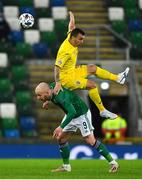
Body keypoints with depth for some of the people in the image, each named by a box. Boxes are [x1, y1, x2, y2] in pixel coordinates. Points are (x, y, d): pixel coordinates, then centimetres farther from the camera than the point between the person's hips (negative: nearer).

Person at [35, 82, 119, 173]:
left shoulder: (61, 97, -37)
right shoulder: (51, 87, -12)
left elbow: (72, 112, -45)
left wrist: (61, 127, -48)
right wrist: (47, 101, 6)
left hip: (82, 114, -9)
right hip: (71, 114, 9)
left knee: (90, 140, -11)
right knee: (61, 138, 4)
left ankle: (113, 163, -2)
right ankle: (66, 166, 14)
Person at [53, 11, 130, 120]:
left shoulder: (70, 39, -5)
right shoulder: (66, 51, -31)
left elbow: (71, 27, 16)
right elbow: (57, 67, -34)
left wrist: (72, 17, 32)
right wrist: (58, 83, -38)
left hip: (73, 71, 10)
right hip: (66, 78, -10)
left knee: (93, 68, 20)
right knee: (91, 85, -20)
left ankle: (118, 78, 35)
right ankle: (102, 111, -12)